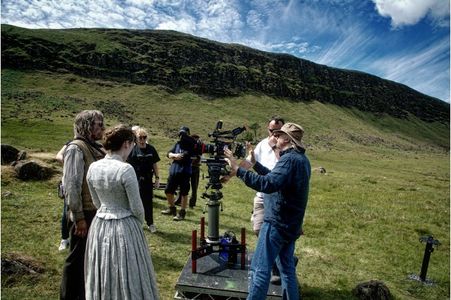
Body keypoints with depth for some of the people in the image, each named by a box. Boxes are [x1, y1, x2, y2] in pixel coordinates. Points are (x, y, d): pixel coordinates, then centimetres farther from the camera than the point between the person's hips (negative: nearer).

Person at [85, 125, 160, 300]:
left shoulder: (93, 167, -3)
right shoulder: (126, 169, -22)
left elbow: (96, 202, 8)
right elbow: (136, 207, -15)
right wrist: (139, 223, 4)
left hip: (99, 226, 6)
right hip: (124, 228, -6)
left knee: (103, 277, 23)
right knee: (127, 278, 11)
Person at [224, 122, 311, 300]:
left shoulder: (289, 159, -19)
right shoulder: (302, 159, 12)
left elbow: (269, 184, -34)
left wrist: (238, 170, -33)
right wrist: (255, 164, 17)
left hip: (277, 223, -10)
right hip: (291, 224, 10)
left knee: (259, 270, -2)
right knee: (287, 268, 20)